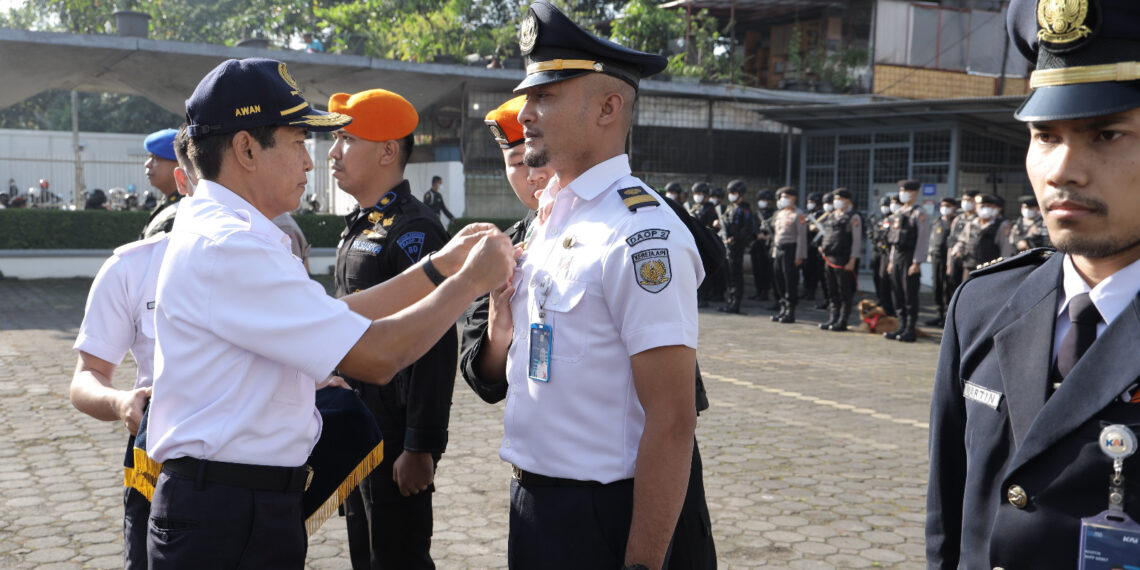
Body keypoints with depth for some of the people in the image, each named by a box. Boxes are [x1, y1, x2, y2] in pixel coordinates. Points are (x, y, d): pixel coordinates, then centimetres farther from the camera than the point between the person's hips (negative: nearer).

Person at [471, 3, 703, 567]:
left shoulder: (642, 235, -19)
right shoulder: (550, 220, 8)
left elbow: (672, 421, -22)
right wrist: (500, 300, -4)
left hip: (600, 518, -8)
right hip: (530, 499, 8)